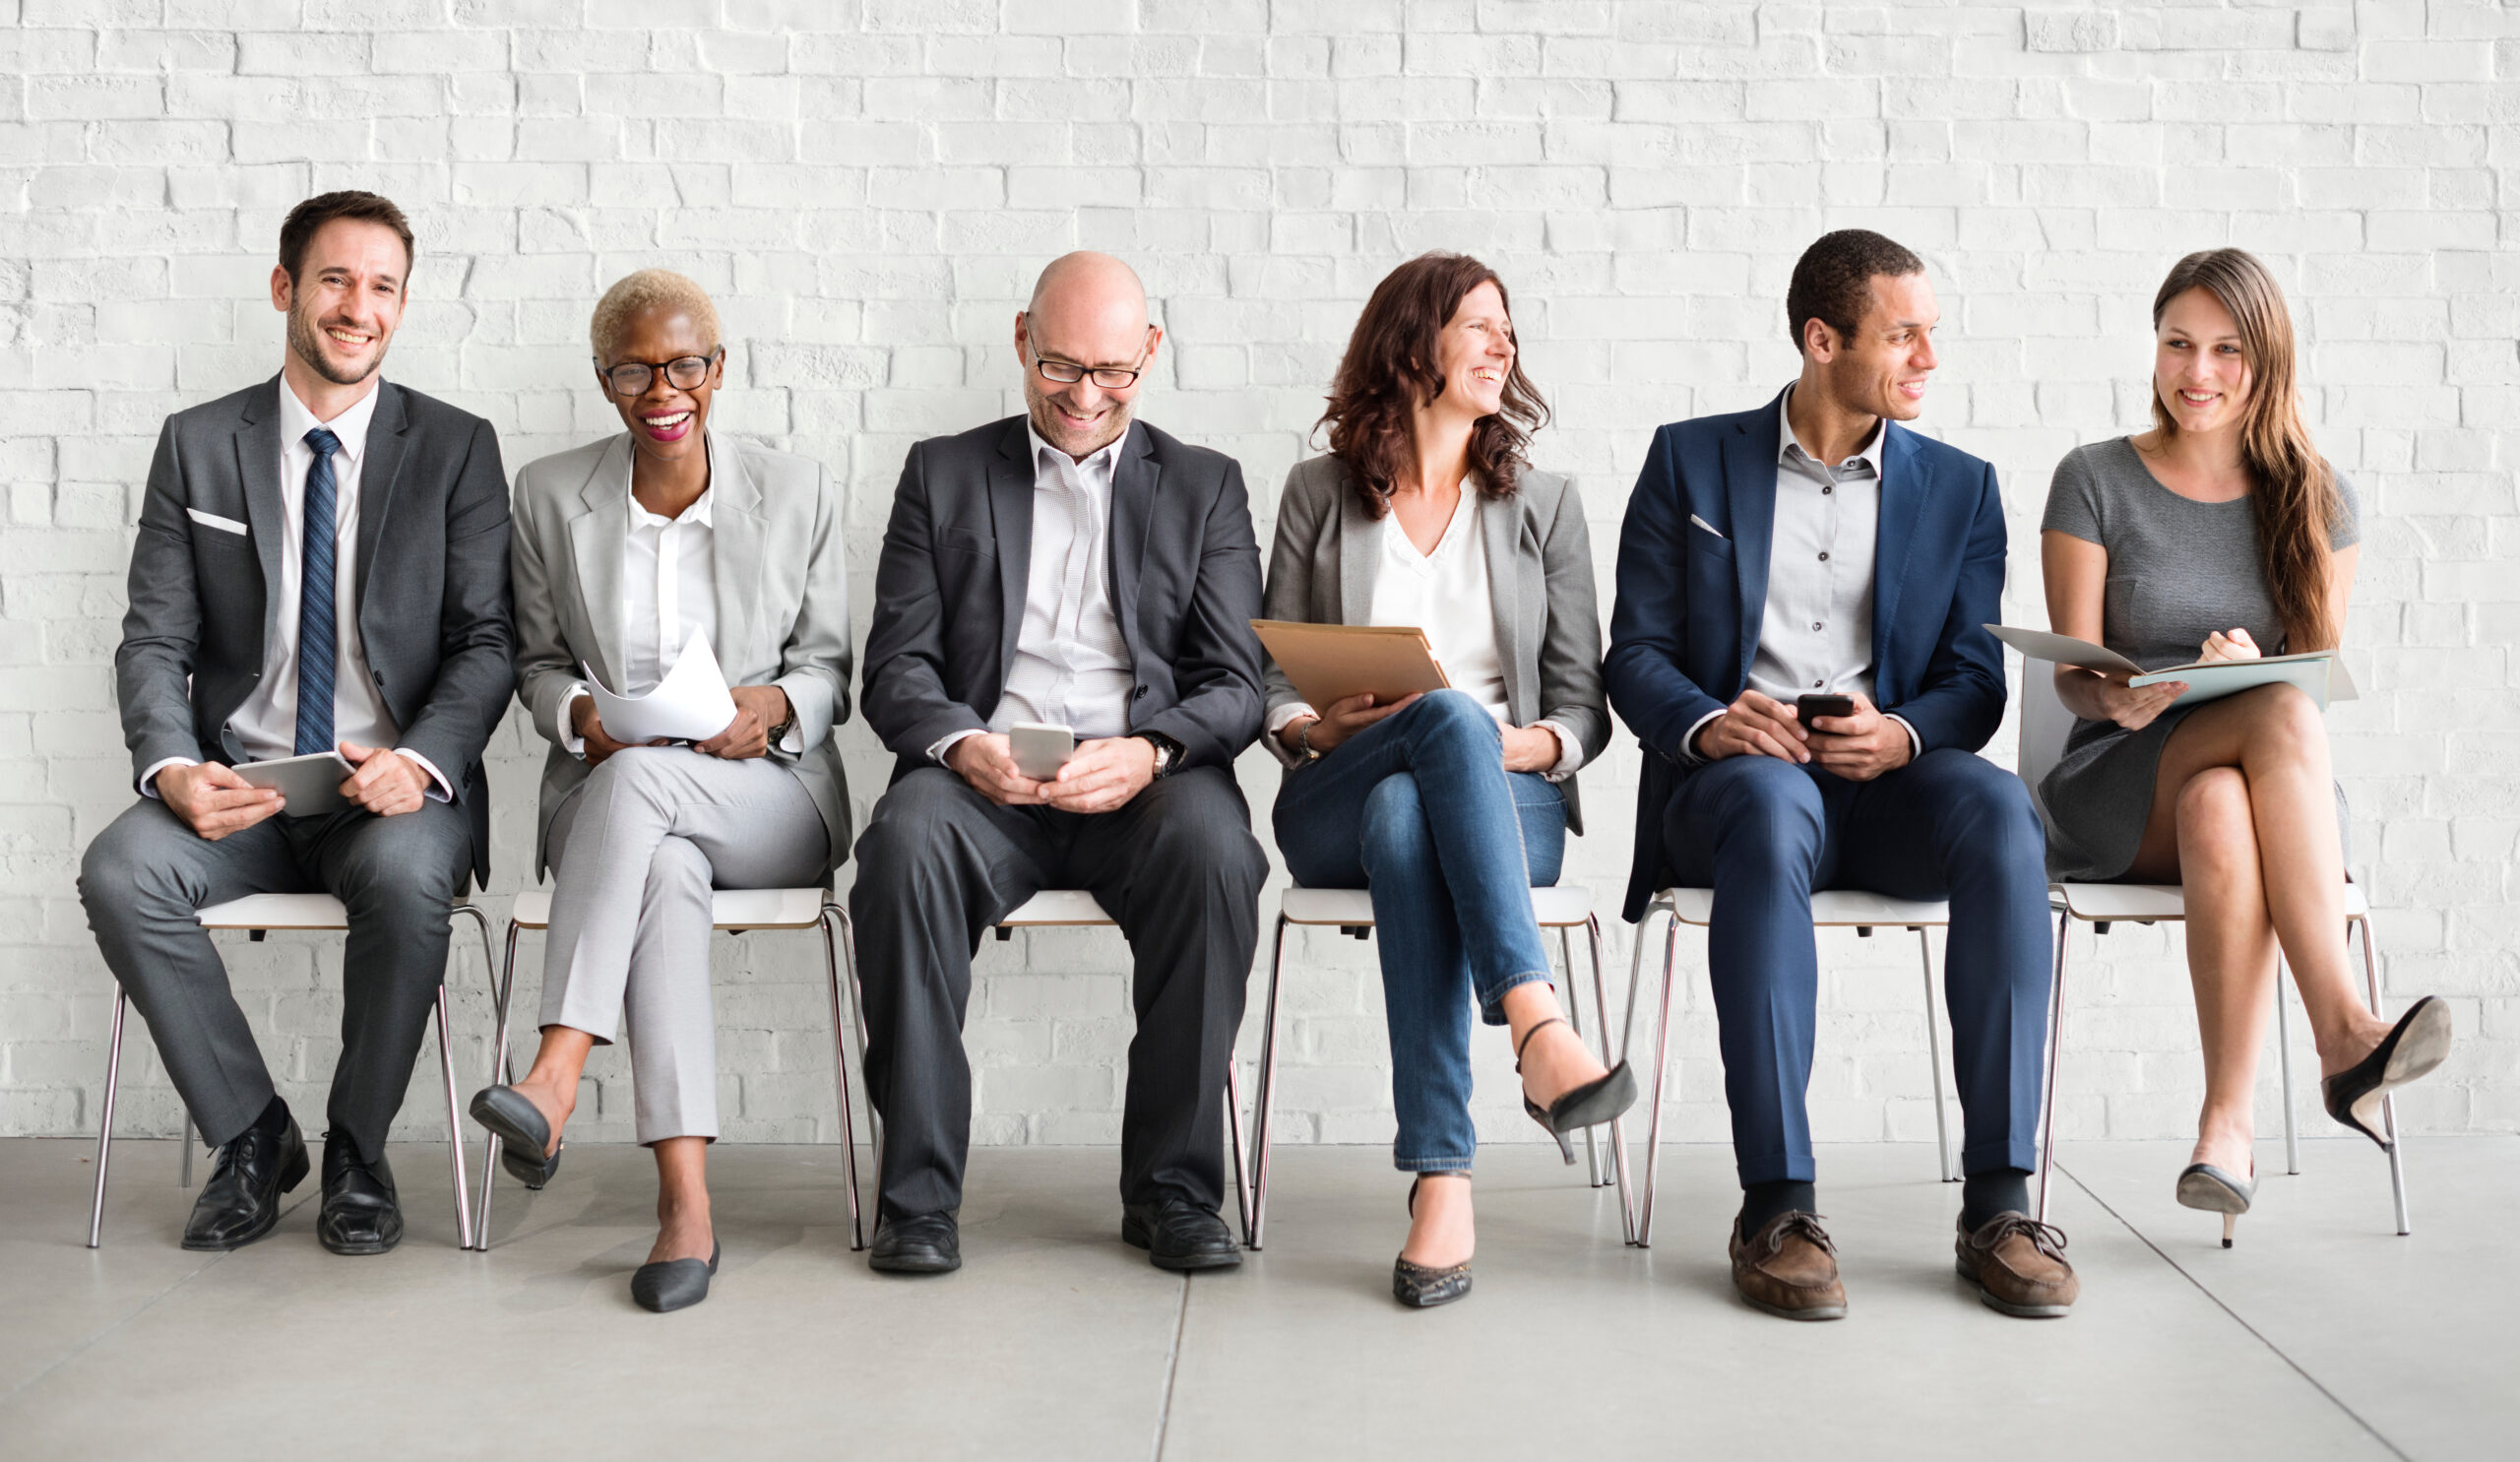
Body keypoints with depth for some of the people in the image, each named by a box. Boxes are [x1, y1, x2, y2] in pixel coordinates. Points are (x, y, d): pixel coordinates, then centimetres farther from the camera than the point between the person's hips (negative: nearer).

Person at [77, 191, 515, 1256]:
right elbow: (155, 641, 4)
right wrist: (173, 768, -17)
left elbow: (487, 641, -1)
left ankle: (357, 1147, -9)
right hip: (240, 782, 2)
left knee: (406, 876, -35)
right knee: (119, 874, -27)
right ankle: (251, 1134, -6)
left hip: (397, 786, -2)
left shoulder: (457, 449, 5)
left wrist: (419, 762, -21)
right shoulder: (199, 446, 9)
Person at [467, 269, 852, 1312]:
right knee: (665, 871, -36)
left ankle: (555, 1081, -41)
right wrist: (580, 715, -9)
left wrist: (777, 704, -15)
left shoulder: (796, 490, 6)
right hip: (607, 792, 1)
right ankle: (685, 1202, -43)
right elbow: (539, 663, 14)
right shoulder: (550, 494, 10)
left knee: (640, 777, -36)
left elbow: (831, 667, 8)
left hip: (769, 798, -1)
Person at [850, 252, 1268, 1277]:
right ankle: (918, 1190, -23)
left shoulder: (1204, 487, 17)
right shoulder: (942, 474, 18)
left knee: (1214, 848, -33)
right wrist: (960, 742, -14)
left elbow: (1236, 685, 7)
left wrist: (1149, 753, -15)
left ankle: (1171, 1186, -20)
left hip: (1147, 780, 0)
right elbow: (896, 666, 9)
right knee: (905, 844, -33)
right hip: (983, 773, 0)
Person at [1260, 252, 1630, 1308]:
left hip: (1509, 798, 1)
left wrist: (1532, 745, -12)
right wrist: (1319, 730, -13)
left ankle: (1441, 1178, -46)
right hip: (1334, 807, 0)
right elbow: (1276, 683, 11)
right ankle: (1539, 1030, -52)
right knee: (1449, 716, -36)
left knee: (1407, 820, -37)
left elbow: (1585, 705, 10)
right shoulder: (1318, 495, 14)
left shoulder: (1545, 504, 16)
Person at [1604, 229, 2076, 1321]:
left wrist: (1901, 732, -16)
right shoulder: (1691, 461, 11)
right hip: (1729, 782, -2)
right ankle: (1776, 1207, -36)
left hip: (1886, 786, 2)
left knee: (1996, 805, -33)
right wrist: (1708, 724, -17)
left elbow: (1976, 682, 7)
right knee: (1771, 801, -39)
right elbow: (1636, 652, 5)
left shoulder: (1959, 488, 15)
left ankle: (1997, 1201, -30)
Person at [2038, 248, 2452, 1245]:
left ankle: (2226, 1122, -39)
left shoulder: (2315, 499, 9)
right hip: (2119, 789, -2)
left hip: (2261, 785, 2)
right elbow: (2073, 671, -1)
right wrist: (2117, 698, -26)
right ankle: (2344, 1034, -42)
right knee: (2283, 717, -35)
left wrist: (2250, 665, -20)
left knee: (2221, 810, -38)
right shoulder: (2094, 481, 3)